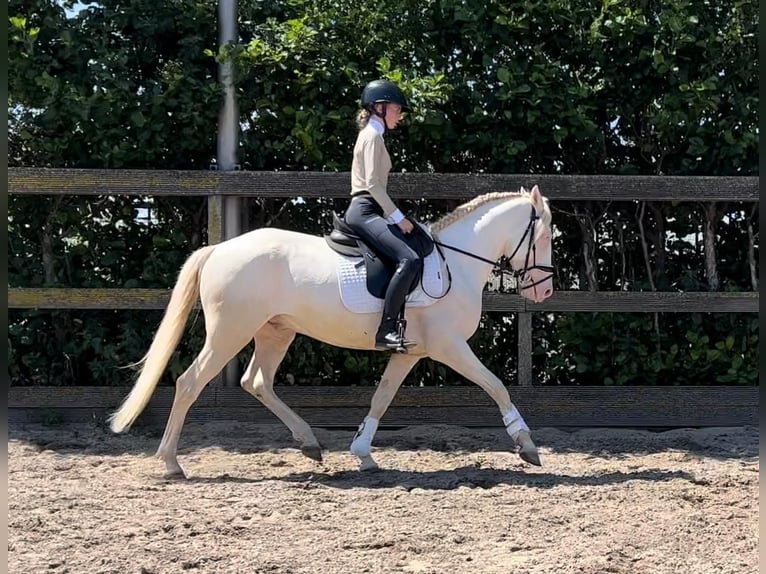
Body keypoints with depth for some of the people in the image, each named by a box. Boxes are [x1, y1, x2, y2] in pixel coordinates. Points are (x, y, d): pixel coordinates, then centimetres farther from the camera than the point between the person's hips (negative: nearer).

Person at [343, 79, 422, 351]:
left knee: (410, 259, 11)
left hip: (366, 210, 11)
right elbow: (373, 184, -17)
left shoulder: (371, 135, 23)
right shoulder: (373, 136, -8)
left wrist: (393, 216, 19)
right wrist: (398, 217, -15)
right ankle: (386, 330, -31)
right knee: (409, 260, -26)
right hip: (365, 211, -11)